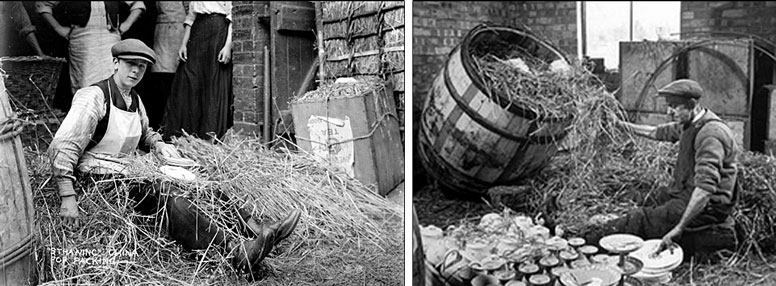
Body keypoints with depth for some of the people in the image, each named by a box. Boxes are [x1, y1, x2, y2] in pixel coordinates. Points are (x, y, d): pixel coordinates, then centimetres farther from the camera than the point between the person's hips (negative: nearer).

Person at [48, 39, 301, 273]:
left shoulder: (135, 101, 14)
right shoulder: (94, 97, -12)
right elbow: (61, 147, -19)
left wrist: (157, 143, 9)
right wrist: (68, 198, -27)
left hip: (129, 174, 9)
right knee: (165, 193, -33)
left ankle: (255, 230, -18)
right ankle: (237, 254, -48)